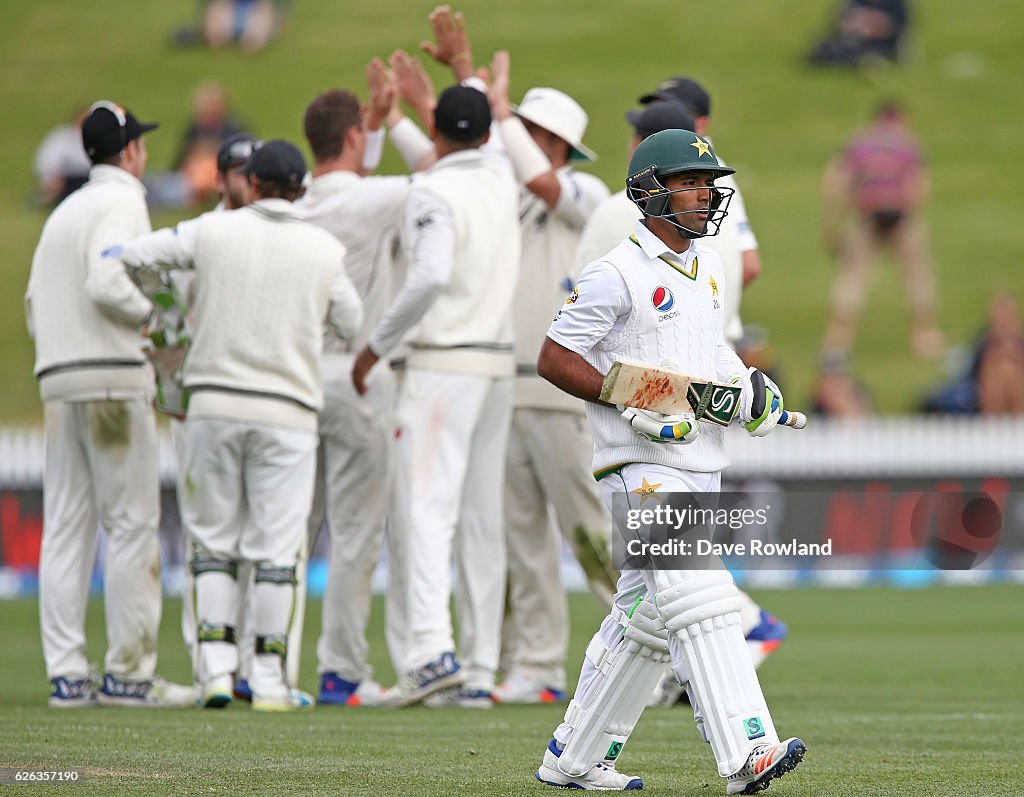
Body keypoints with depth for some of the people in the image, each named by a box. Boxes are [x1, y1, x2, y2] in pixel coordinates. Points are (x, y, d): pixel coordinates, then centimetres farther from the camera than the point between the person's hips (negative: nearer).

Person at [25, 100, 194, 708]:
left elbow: (35, 307, 18)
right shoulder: (121, 202, -5)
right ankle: (129, 670, -8)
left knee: (66, 527, 4)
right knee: (133, 522, -6)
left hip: (57, 379, 8)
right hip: (113, 376, -8)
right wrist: (156, 316, -7)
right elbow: (106, 282, -20)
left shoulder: (64, 212, 21)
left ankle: (66, 673, 2)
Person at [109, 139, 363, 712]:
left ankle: (216, 665, 2)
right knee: (276, 545, 2)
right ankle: (269, 679, 1)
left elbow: (131, 258, 6)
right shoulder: (325, 250, 0)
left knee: (214, 537, 10)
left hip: (213, 403, 1)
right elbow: (352, 324, 11)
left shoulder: (212, 231, 0)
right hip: (287, 408, -1)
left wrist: (156, 282, 28)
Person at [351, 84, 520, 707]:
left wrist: (379, 345, -15)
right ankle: (483, 667, 8)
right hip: (500, 362, 7)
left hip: (444, 364, -7)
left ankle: (433, 648, -28)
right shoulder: (503, 180, 11)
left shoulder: (431, 193, -11)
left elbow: (431, 274, -24)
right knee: (484, 518, 8)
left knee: (431, 506, -13)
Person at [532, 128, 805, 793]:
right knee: (703, 602, -18)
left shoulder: (709, 269, 16)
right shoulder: (617, 274, -10)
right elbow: (554, 360, -9)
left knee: (647, 615, 11)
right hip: (644, 469, -9)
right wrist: (633, 404, -18)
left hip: (702, 465, 9)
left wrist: (751, 387, 10)